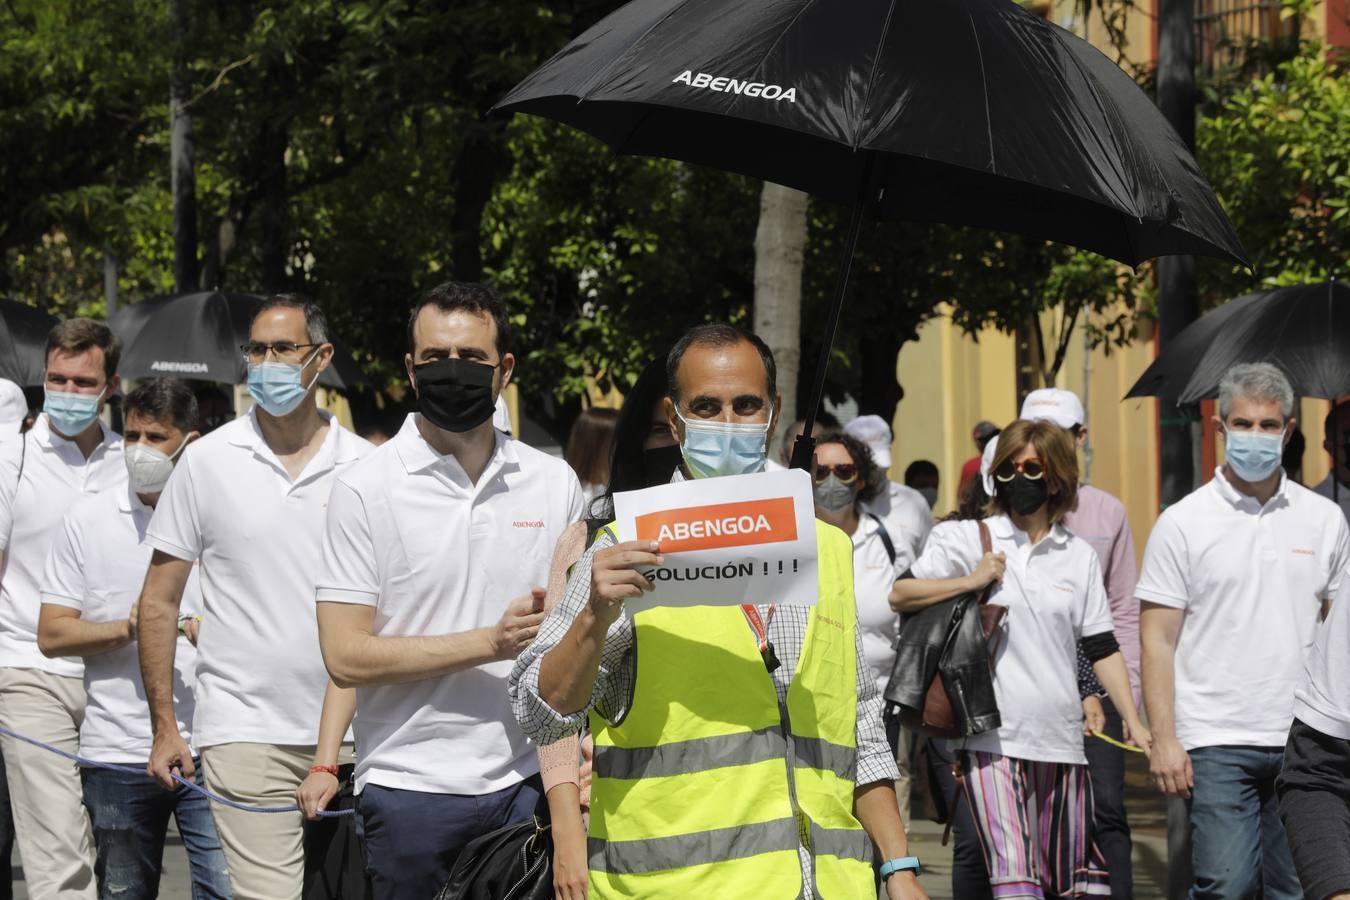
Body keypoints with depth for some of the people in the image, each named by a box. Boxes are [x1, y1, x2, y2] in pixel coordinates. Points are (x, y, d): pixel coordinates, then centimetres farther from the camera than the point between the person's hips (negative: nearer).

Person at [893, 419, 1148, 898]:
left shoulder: (1080, 557, 13)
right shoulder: (967, 539, 5)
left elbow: (1103, 648, 13)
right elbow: (899, 594, -1)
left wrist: (1134, 723, 6)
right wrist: (970, 581, -9)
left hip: (1060, 740, 4)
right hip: (993, 736, -4)